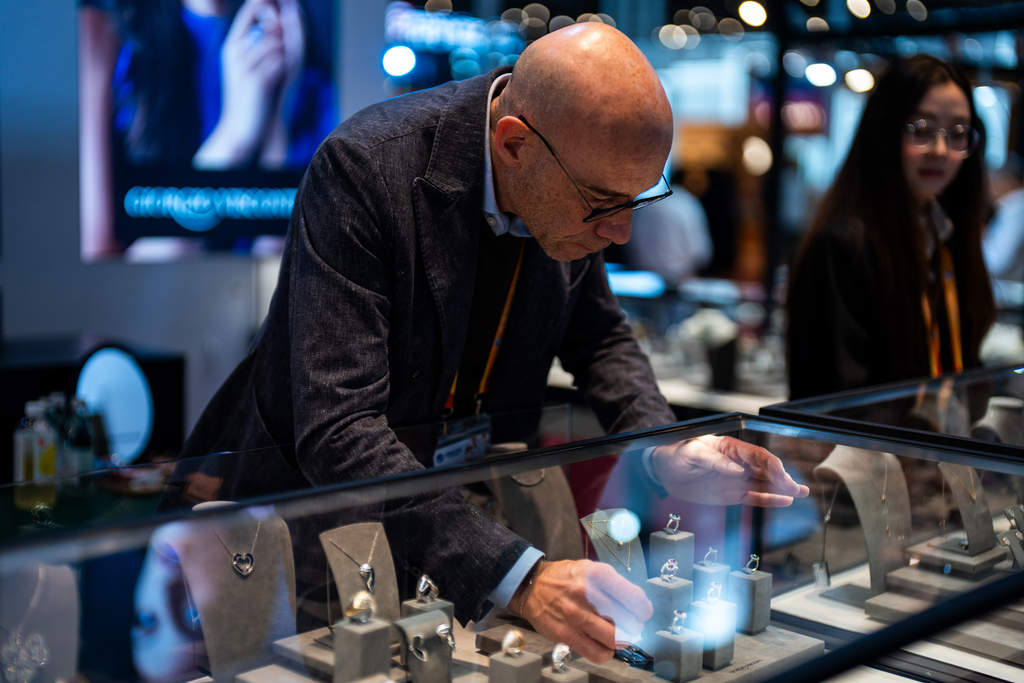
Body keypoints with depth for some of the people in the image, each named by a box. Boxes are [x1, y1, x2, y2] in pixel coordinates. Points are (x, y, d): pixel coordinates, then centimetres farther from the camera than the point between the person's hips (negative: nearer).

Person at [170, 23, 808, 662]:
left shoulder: (581, 183, -10)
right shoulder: (363, 166, -29)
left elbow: (597, 336, 8)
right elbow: (337, 431, -36)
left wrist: (667, 452, -12)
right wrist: (518, 574, -45)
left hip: (461, 498, 5)